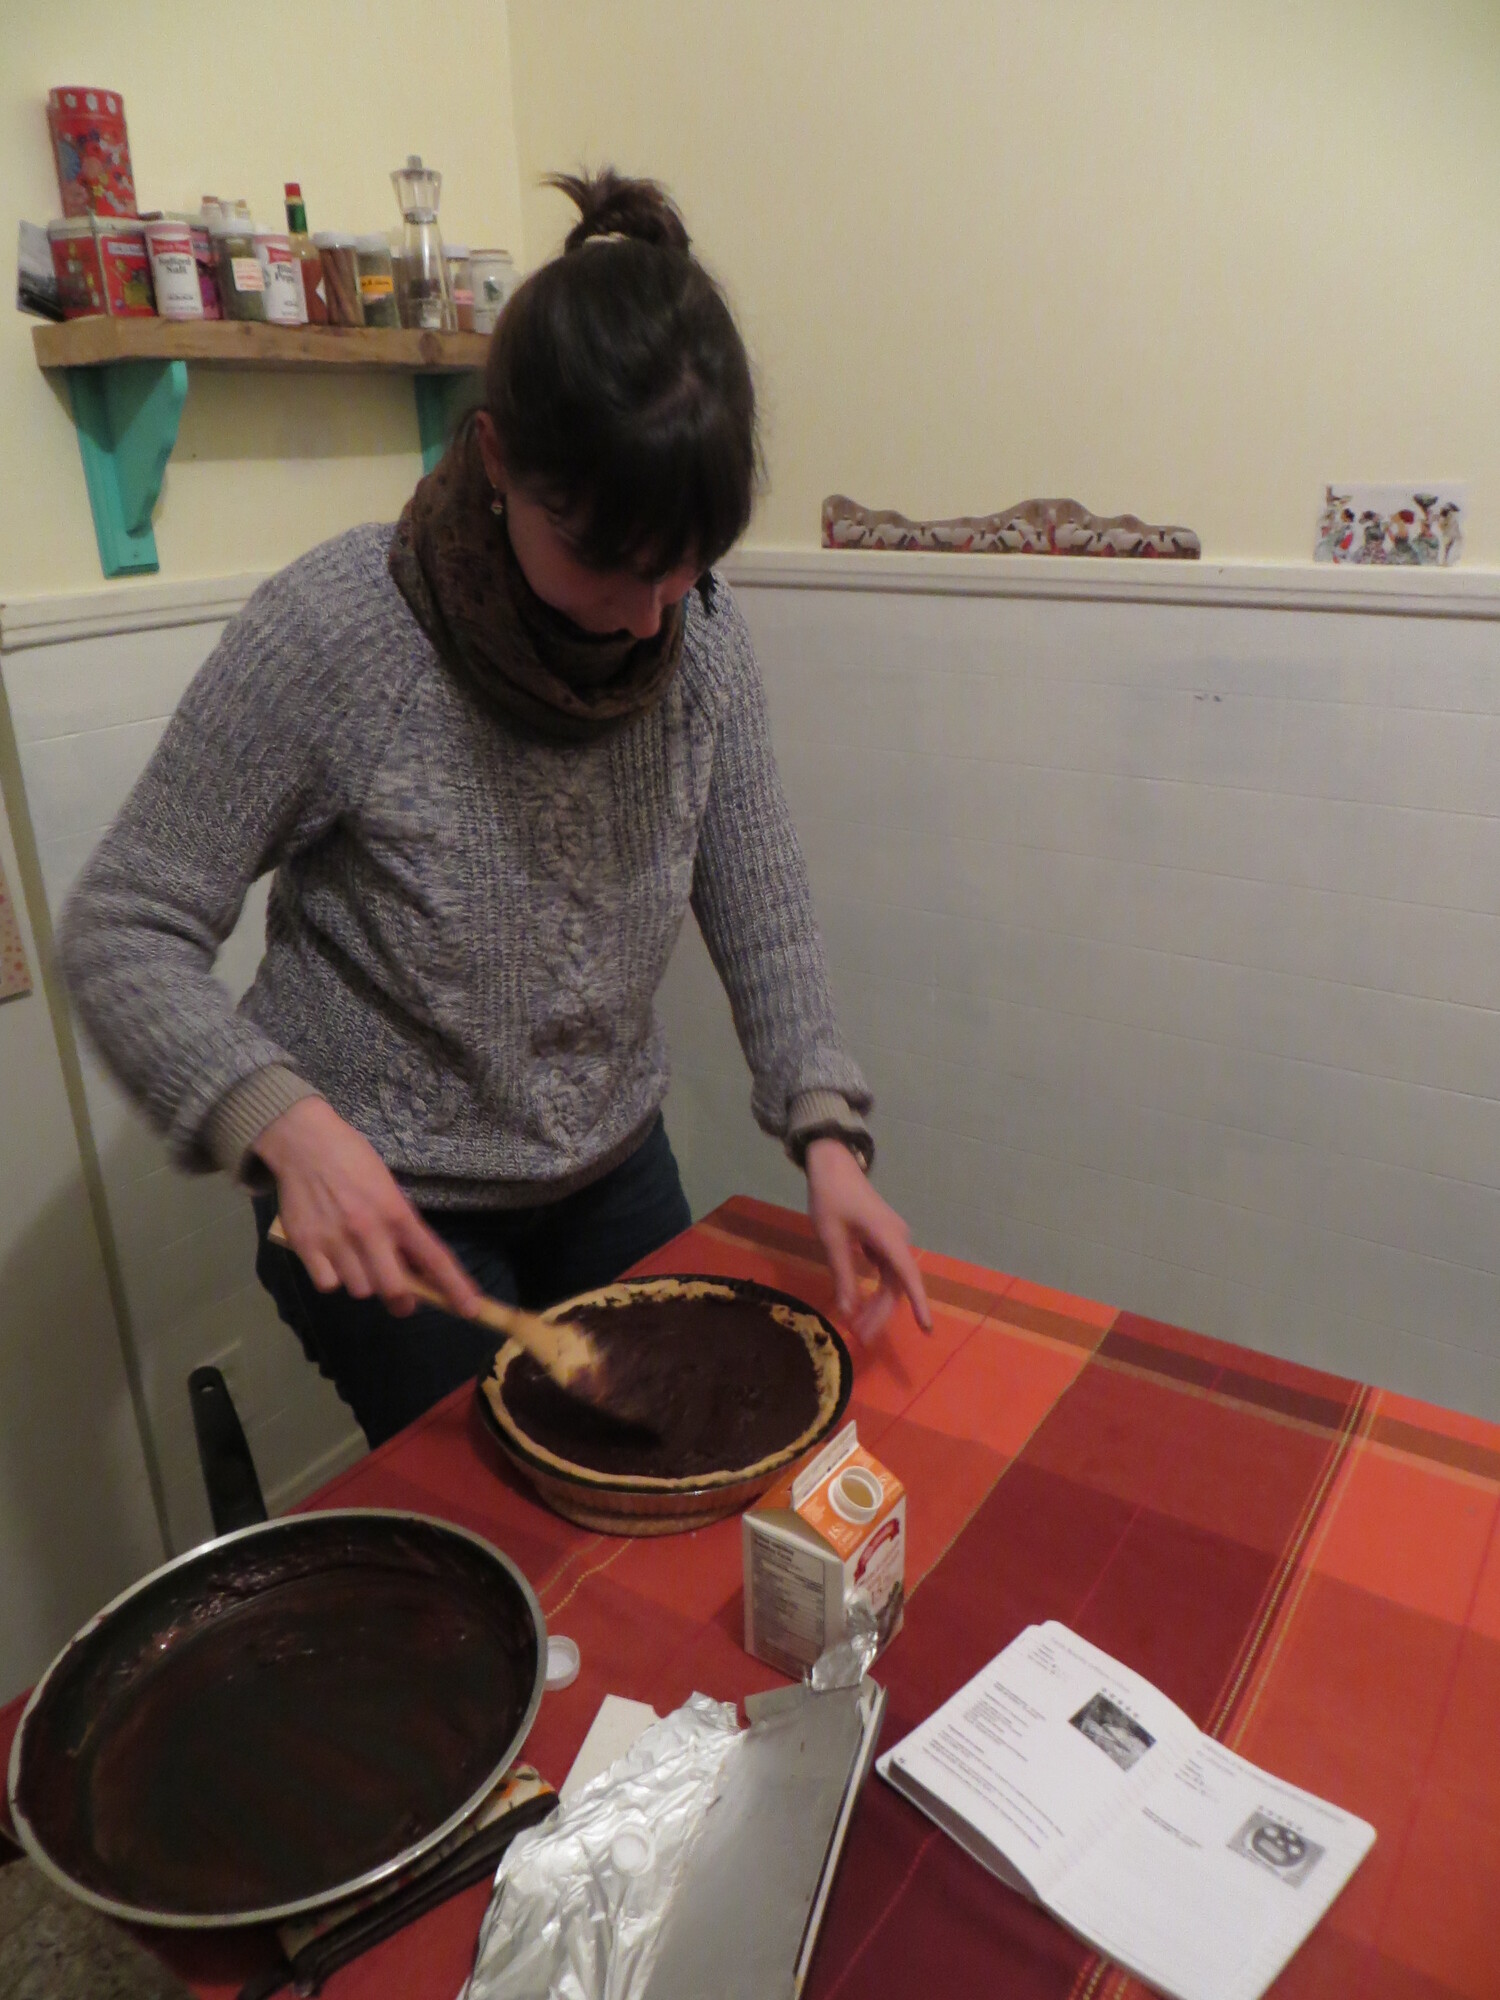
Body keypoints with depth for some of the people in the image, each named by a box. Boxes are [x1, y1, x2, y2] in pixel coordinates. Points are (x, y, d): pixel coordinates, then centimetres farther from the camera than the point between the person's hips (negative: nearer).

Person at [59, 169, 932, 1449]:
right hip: (386, 1212, -4)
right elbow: (123, 934, -18)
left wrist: (827, 1133, -16)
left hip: (616, 1170, 5)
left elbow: (762, 913, -4)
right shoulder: (331, 634, -24)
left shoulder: (702, 637, -11)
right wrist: (285, 1124, -33)